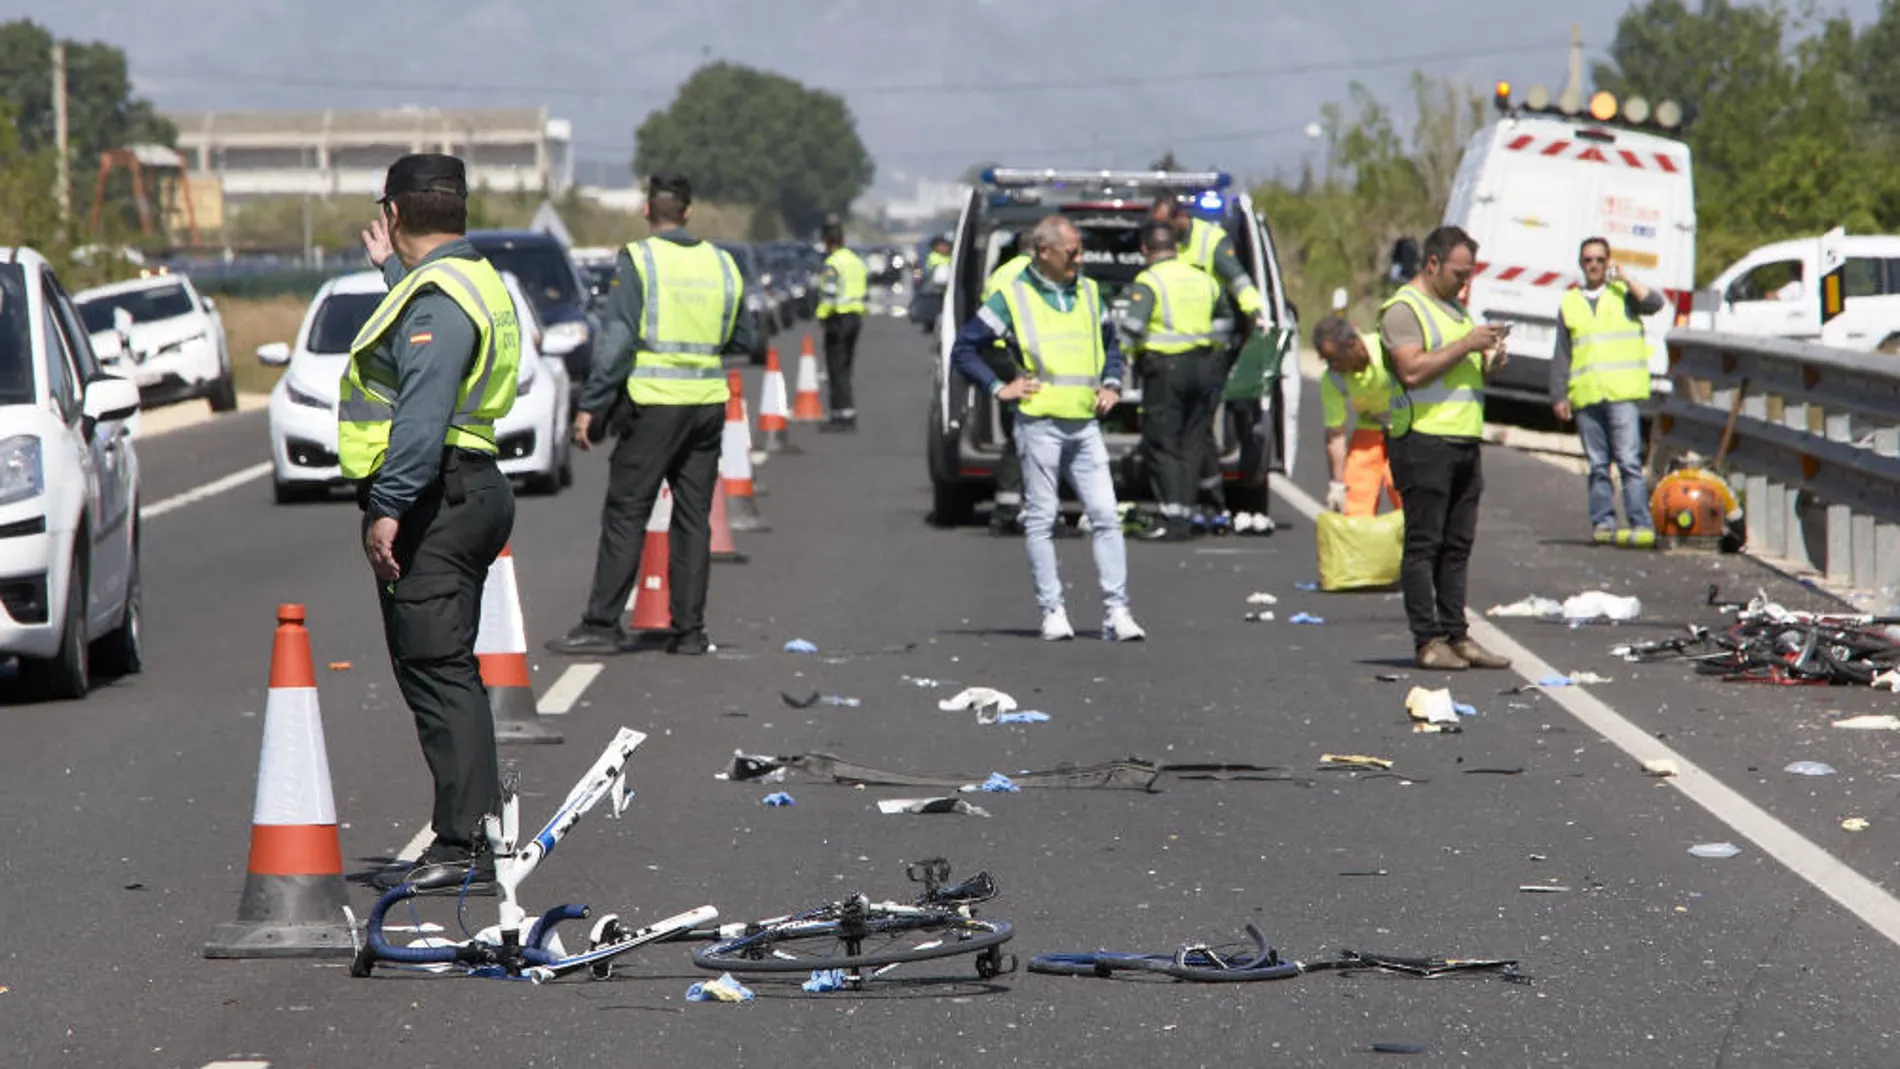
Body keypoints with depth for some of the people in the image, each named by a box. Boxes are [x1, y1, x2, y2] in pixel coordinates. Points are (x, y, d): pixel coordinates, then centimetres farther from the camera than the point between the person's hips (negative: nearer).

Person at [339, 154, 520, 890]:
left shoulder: (437, 296, -16)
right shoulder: (471, 280, 18)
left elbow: (424, 414, -26)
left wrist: (390, 505, -29)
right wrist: (392, 269, 49)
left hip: (433, 503, -11)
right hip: (467, 492, 11)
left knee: (438, 674, -11)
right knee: (445, 673, 14)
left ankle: (465, 844, -13)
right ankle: (474, 833, 18)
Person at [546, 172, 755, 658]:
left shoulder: (638, 260, -7)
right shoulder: (721, 263, 8)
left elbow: (617, 340, -12)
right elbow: (743, 339, 15)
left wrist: (590, 405, -9)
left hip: (656, 401, -5)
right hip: (709, 403, 5)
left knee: (625, 515, -1)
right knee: (694, 517, 9)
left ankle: (603, 623, -2)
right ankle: (689, 630, 8)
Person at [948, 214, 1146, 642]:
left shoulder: (1088, 292, 15)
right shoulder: (1012, 297, -1)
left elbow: (1110, 342, 29)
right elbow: (964, 349, 3)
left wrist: (1111, 384, 14)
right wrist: (999, 388, -4)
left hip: (1085, 425, 4)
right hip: (1039, 424, -4)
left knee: (1105, 516, -3)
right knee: (1041, 519, 0)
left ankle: (1117, 610, -3)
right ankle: (1052, 611, 4)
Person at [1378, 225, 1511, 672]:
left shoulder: (1455, 308, 22)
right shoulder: (1404, 309, -6)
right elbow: (1412, 370, -18)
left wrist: (1490, 360, 7)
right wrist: (1466, 345, -17)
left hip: (1464, 440, 9)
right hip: (1424, 438, -9)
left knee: (1458, 546, 8)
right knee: (1424, 545, -6)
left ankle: (1456, 635, 10)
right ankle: (1428, 640, -6)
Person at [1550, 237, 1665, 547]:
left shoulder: (1623, 293, 11)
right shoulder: (1570, 304, 18)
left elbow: (1654, 303, -9)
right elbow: (1561, 356, 17)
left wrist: (1624, 278, -4)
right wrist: (1559, 395, 8)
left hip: (1621, 393, -3)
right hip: (1585, 397, 3)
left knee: (1629, 461, -11)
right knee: (1598, 466, 4)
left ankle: (1641, 524, -13)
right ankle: (1603, 522, 7)